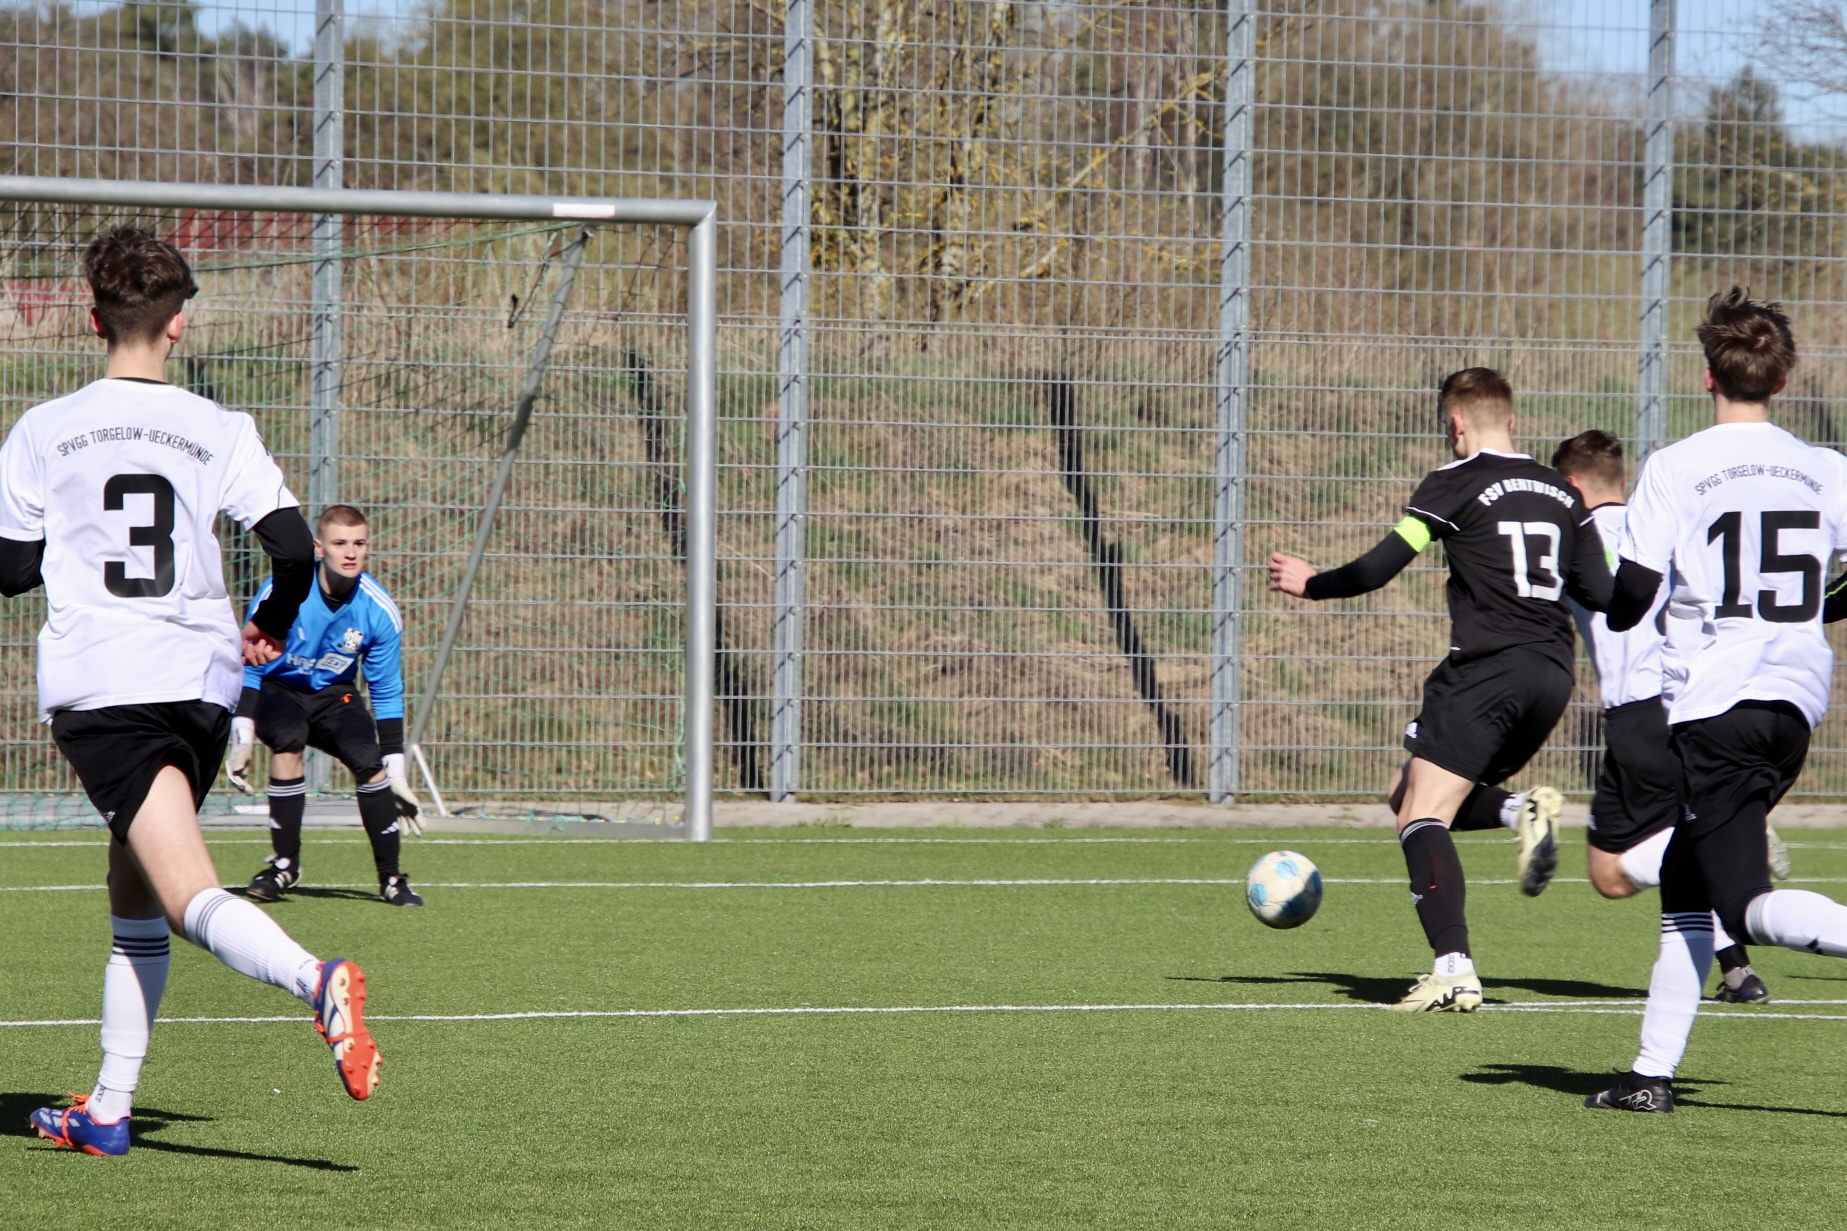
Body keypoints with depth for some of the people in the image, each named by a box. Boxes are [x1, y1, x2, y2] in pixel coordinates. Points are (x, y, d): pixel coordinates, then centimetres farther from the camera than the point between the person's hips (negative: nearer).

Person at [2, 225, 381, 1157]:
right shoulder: (219, 431, 5)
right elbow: (293, 546, -2)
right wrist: (271, 626, 18)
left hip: (97, 687, -3)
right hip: (200, 680, 3)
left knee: (190, 897, -15)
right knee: (133, 894, 19)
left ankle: (311, 979, -44)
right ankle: (108, 1109, 20)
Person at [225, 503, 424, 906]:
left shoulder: (380, 612, -16)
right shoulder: (280, 593, -25)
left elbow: (387, 694, -5)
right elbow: (248, 668, -14)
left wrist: (397, 773, -5)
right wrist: (242, 739, -20)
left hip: (333, 694, 2)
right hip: (276, 690, -2)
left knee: (368, 760, -24)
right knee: (288, 737, -34)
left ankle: (391, 877, -8)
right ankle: (285, 864, -20)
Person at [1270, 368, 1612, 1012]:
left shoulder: (1454, 484, -2)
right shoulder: (1562, 493, 15)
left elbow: (1378, 568, -6)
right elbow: (1602, 595, 13)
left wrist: (1312, 584, 12)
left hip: (1486, 667, -7)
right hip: (1553, 675, 7)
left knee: (1421, 817, -7)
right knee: (1411, 798, 20)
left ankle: (1454, 970, -23)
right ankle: (1524, 811, -7)